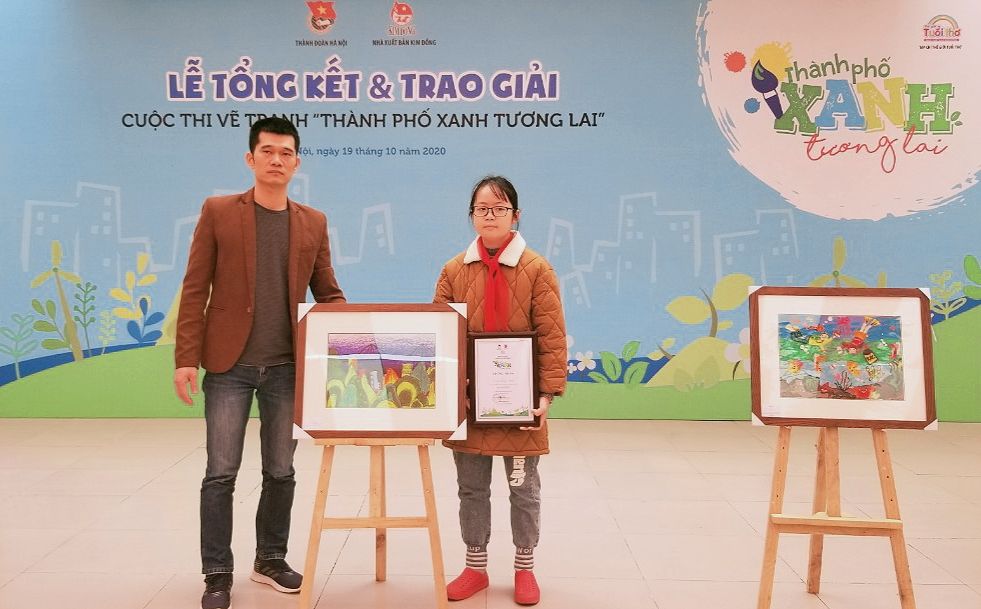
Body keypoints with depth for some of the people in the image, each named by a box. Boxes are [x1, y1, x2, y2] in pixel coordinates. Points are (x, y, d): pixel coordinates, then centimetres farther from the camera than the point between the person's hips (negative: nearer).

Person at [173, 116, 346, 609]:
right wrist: (186, 358, -9)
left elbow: (328, 294, 12)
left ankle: (270, 560, 27)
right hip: (228, 364, -2)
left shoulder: (313, 223, 8)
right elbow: (195, 290, -2)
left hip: (286, 366, 3)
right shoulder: (218, 212, 0)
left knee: (281, 471, 10)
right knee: (221, 472, 2)